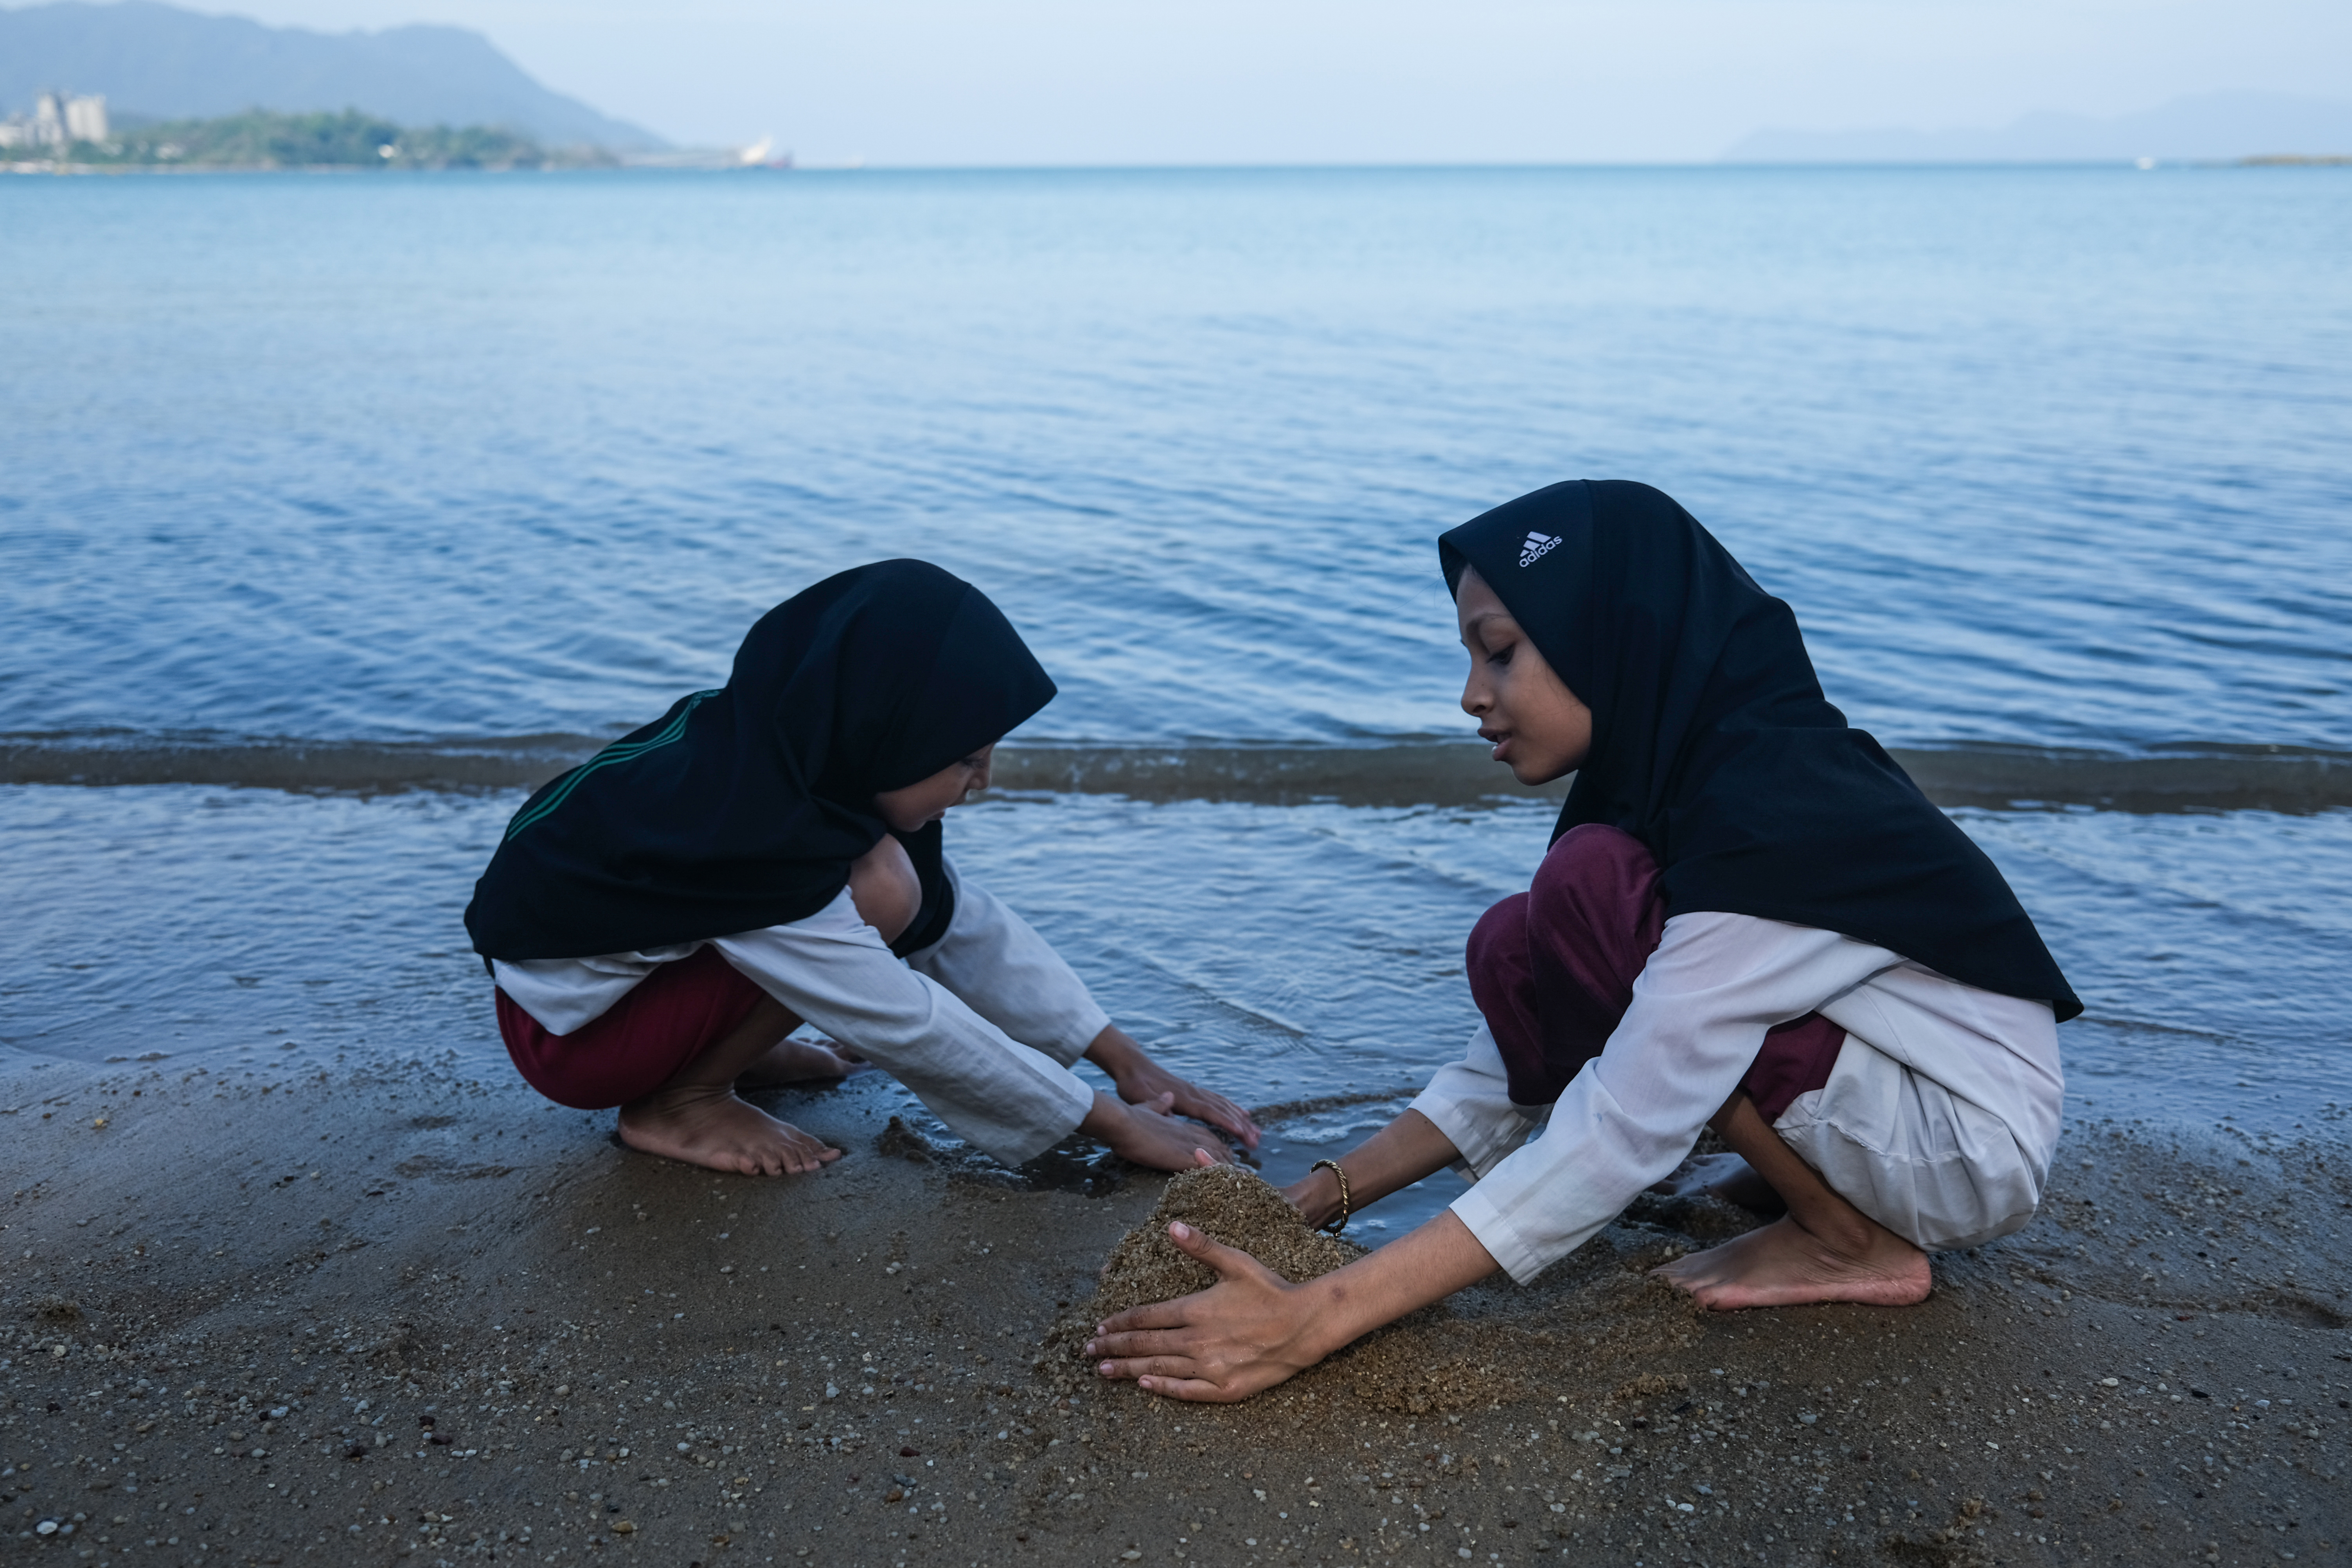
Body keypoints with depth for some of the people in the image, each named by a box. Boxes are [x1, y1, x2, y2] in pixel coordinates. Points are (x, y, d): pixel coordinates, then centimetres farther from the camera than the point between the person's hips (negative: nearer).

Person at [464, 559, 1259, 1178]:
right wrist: (1109, 1122, -22)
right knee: (880, 890, -27)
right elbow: (905, 1024, -29)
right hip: (565, 1036, -8)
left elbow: (968, 924, -6)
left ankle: (720, 1052, 8)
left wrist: (1126, 1059, -7)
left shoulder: (807, 749, -10)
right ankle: (676, 1103, -11)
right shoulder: (748, 830, -35)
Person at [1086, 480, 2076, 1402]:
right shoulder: (1683, 775, -1)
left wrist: (1316, 1320, -34)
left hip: (1976, 1142, -8)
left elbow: (1619, 1138, -33)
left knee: (1589, 903, -24)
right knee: (1518, 960, -1)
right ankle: (1815, 1175, 7)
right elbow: (1528, 1051, 1)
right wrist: (1320, 1197, -8)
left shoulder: (1769, 819, -29)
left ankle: (1854, 1244, -9)